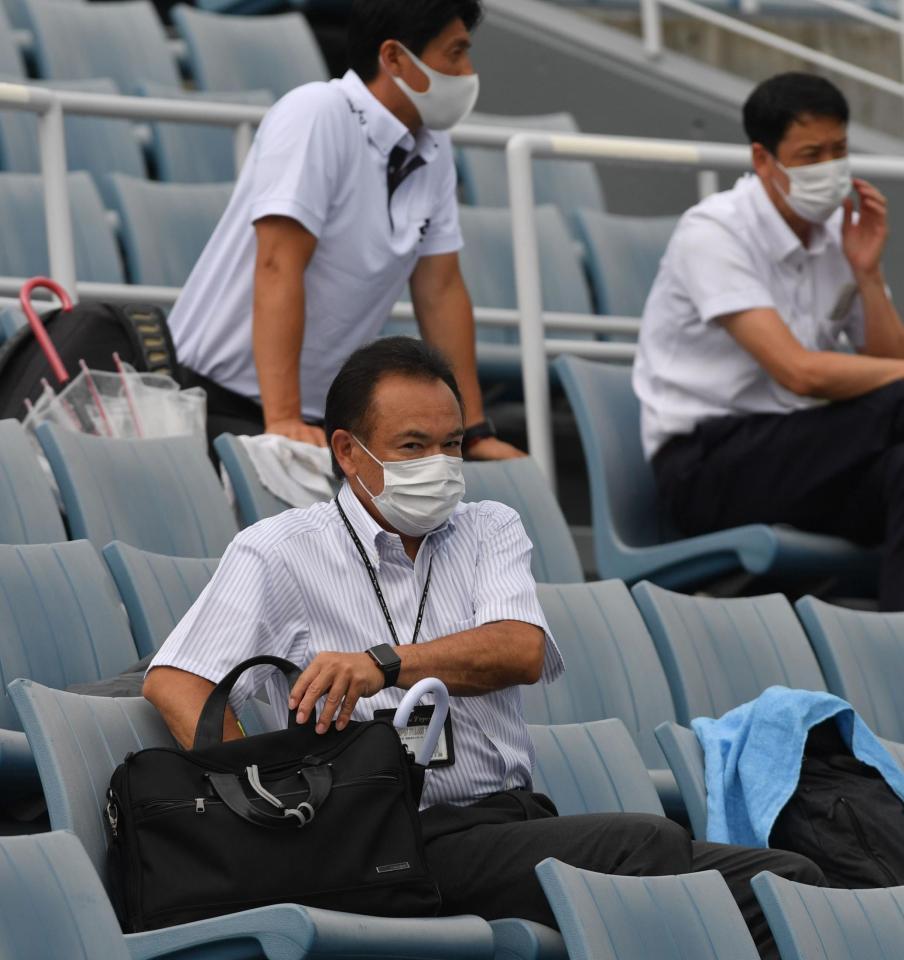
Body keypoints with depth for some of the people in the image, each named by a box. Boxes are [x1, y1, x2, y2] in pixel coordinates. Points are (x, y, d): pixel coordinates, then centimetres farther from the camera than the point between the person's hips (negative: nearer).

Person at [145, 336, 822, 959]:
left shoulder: (491, 531, 20)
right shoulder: (278, 555, 8)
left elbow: (522, 651, -1)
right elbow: (176, 682, -3)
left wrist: (385, 664, -19)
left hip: (516, 820, 5)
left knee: (786, 879, -15)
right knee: (647, 846, -30)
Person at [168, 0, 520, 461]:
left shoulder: (433, 150, 5)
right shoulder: (317, 116, -18)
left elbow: (441, 289, 10)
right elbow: (278, 268, -25)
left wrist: (476, 433, 6)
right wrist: (283, 420, -33)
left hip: (326, 417, 7)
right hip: (221, 405, -7)